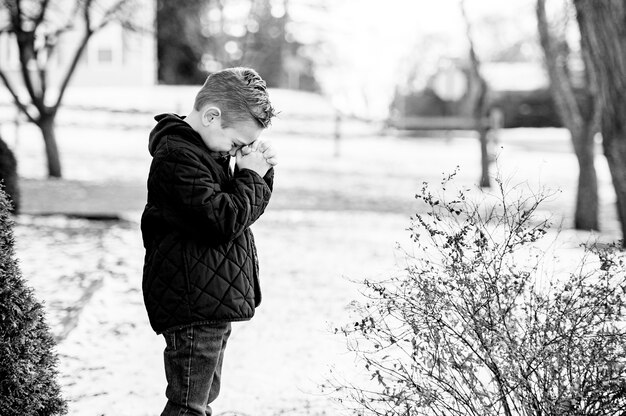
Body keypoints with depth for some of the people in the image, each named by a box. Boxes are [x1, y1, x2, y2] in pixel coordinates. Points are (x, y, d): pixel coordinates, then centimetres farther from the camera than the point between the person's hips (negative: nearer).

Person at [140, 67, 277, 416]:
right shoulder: (177, 156, -18)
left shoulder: (211, 149, 14)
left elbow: (249, 209, 20)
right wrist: (250, 175, -13)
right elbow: (224, 220, -26)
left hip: (212, 302, 11)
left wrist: (262, 170, 3)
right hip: (194, 305, -11)